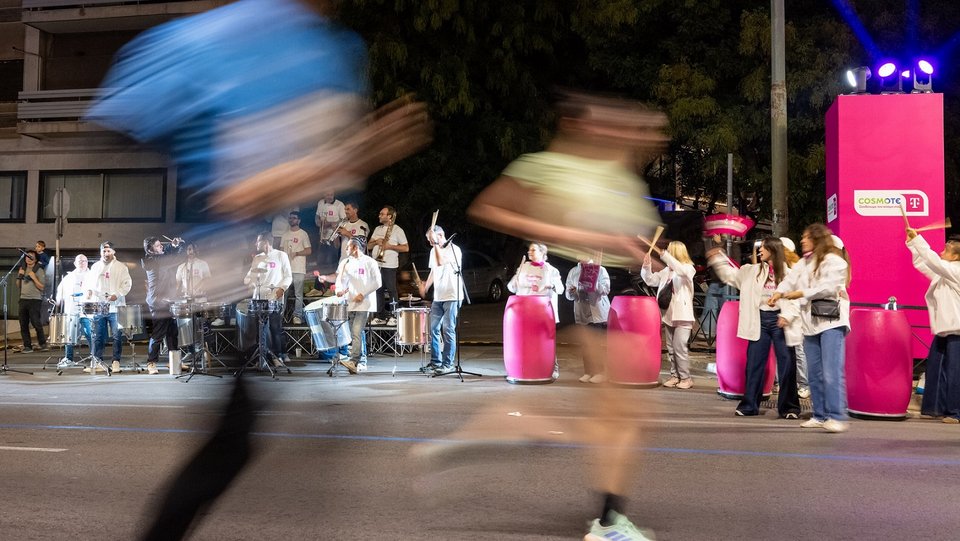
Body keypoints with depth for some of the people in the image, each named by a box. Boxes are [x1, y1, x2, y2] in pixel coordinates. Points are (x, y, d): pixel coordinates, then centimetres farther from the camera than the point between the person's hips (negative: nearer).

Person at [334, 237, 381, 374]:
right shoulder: (347, 263, 14)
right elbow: (342, 280, 10)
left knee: (356, 332, -17)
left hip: (364, 303, -6)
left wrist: (363, 294, -13)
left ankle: (353, 361, -23)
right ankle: (362, 362, 15)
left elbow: (377, 283, -7)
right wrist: (339, 290, -12)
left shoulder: (370, 262, -2)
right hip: (351, 303, 6)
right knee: (355, 333, 8)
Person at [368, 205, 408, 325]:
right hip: (376, 264, 6)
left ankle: (393, 316, 4)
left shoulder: (397, 230, -2)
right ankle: (381, 316, 14)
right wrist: (375, 242, -5)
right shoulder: (377, 229, 17)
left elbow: (406, 248, -6)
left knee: (391, 290, -2)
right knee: (378, 290, 7)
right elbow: (369, 246, 17)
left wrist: (390, 246, -15)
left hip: (389, 265, -6)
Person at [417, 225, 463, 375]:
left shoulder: (454, 249, -10)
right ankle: (435, 361, 17)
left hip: (452, 296, -8)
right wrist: (425, 287, 14)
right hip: (438, 297, 8)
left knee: (448, 330, -7)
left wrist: (436, 243, -22)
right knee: (433, 329, 7)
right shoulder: (434, 251, 14)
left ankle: (448, 364, -2)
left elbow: (440, 262, -26)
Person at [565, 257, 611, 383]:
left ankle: (601, 372, 2)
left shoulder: (600, 270, 2)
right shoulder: (573, 272, 11)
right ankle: (588, 372, 13)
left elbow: (606, 289, -10)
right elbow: (568, 294, 8)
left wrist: (594, 285, -27)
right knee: (585, 344, 5)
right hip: (582, 314, 3)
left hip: (599, 313, -3)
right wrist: (572, 292, -15)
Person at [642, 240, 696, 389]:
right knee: (671, 348, 11)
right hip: (668, 315, 7)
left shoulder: (688, 268, -7)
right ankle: (674, 375, 19)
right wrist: (647, 267, -4)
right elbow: (651, 280, 15)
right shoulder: (666, 271, 12)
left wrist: (663, 254, -34)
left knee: (680, 347, -9)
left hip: (682, 315, -7)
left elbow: (680, 269, -30)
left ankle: (686, 378, 1)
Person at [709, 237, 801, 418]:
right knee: (754, 363, 5)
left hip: (779, 320, -3)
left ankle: (789, 407, 9)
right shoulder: (753, 270, 10)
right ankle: (749, 405, 13)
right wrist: (717, 259, 13)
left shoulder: (787, 271, -3)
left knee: (786, 363, -2)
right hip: (760, 320, 4)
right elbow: (731, 275, 17)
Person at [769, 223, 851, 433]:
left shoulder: (834, 261, -4)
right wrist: (779, 293, -13)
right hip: (810, 323, 8)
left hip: (832, 321, -8)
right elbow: (790, 279, 6)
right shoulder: (803, 263, 20)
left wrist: (800, 293, -10)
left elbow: (828, 288, -15)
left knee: (832, 372, -15)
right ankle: (820, 415, 15)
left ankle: (837, 417, -14)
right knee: (814, 373, 9)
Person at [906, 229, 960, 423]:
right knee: (935, 368, 8)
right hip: (943, 329, 9)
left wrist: (917, 239, -16)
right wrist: (912, 243, 11)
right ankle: (936, 407, 14)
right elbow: (922, 263, 22)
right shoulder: (942, 273, 15)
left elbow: (932, 259, -20)